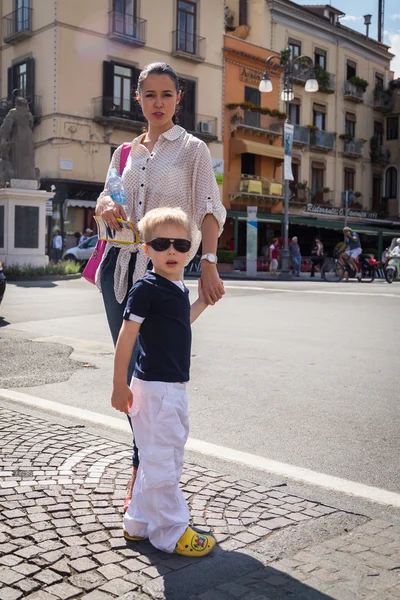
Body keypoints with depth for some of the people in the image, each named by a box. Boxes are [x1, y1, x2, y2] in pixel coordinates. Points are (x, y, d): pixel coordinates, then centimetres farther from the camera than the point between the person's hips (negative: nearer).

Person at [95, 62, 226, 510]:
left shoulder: (192, 149, 3)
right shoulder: (125, 152, 18)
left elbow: (209, 210, -7)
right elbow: (108, 198, 23)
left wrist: (209, 264, -21)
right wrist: (106, 206, -3)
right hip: (120, 263, 6)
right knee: (129, 369, 9)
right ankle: (147, 466, 24)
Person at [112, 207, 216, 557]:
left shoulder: (179, 289, 11)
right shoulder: (146, 289, -15)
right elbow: (126, 337, -17)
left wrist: (202, 301, 24)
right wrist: (119, 386, -18)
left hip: (174, 386, 10)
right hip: (155, 387, -10)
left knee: (160, 458, 18)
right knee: (161, 462, 0)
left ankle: (140, 523, 32)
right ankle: (171, 532, 13)